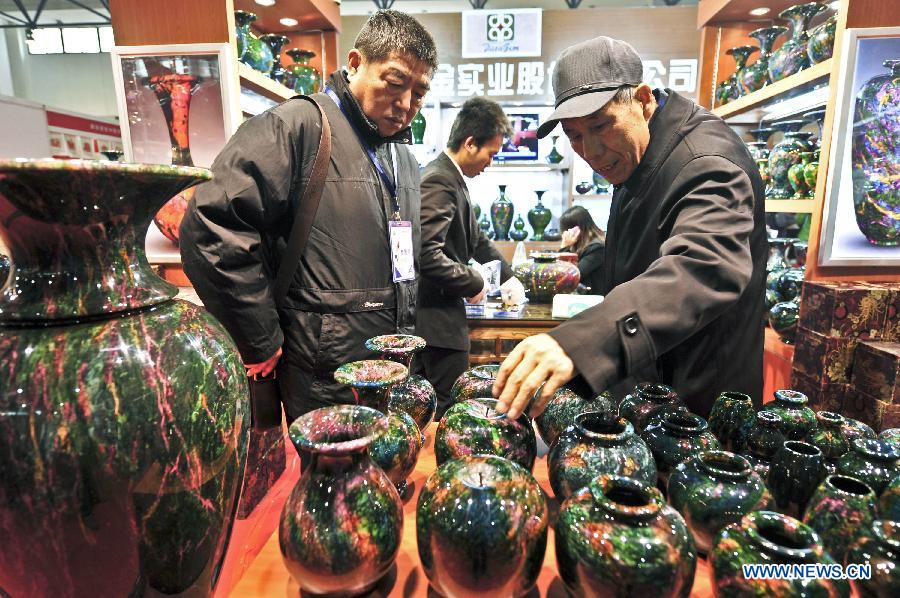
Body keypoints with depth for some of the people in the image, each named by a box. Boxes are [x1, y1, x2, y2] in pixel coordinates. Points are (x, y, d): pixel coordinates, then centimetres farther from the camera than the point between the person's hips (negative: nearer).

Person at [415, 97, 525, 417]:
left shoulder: (451, 178, 14)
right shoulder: (439, 181, -18)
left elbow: (475, 237, 24)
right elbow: (427, 254, -28)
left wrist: (506, 275, 22)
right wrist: (474, 283, -15)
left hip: (435, 315, 10)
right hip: (438, 320, -10)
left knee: (432, 409, 20)